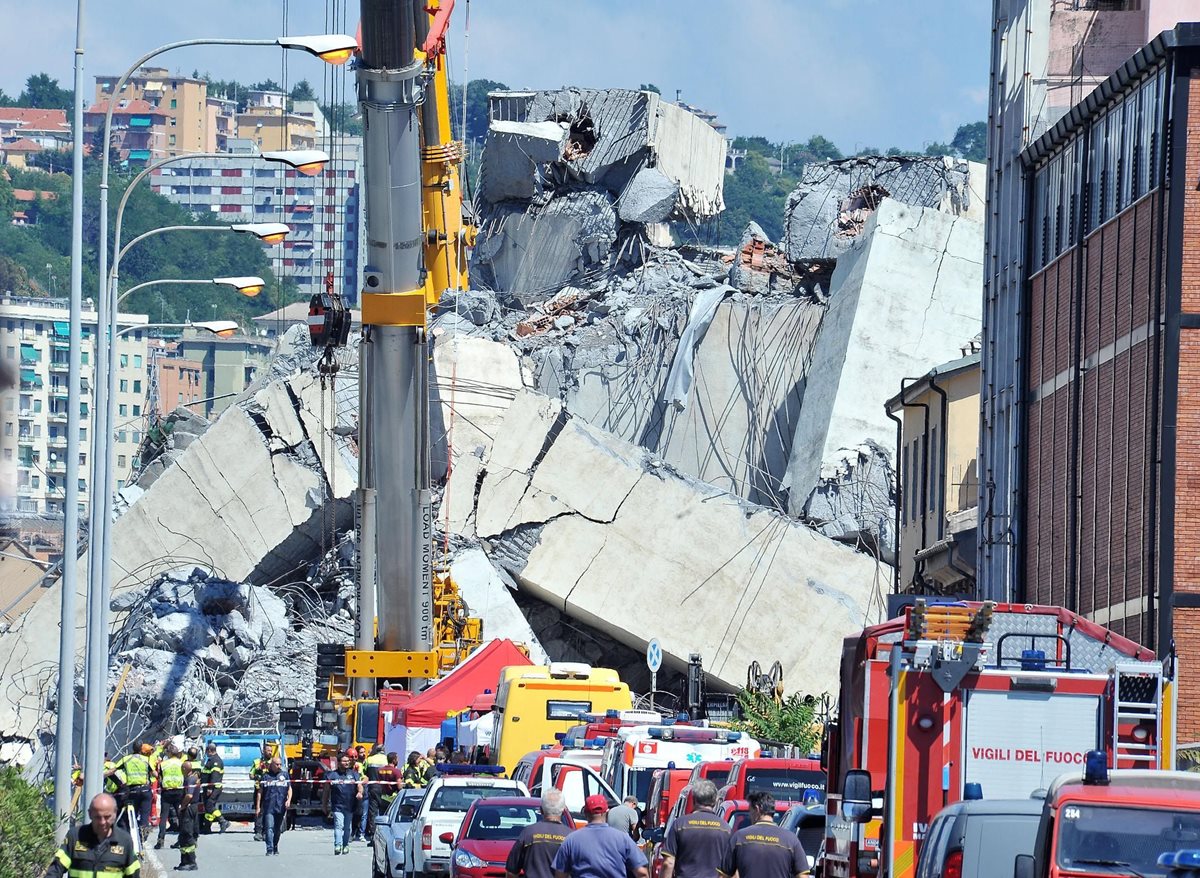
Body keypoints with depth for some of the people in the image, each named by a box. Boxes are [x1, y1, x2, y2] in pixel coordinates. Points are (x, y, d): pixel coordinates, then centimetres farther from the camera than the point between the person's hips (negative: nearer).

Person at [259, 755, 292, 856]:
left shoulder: (284, 775, 12)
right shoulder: (265, 776, 7)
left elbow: (289, 789, 13)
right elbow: (260, 792, 8)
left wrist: (289, 800, -6)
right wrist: (258, 807, 3)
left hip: (281, 807, 2)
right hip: (268, 807, -2)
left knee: (278, 829, 10)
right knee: (269, 828, -12)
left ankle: (275, 847, 24)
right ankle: (270, 849, -15)